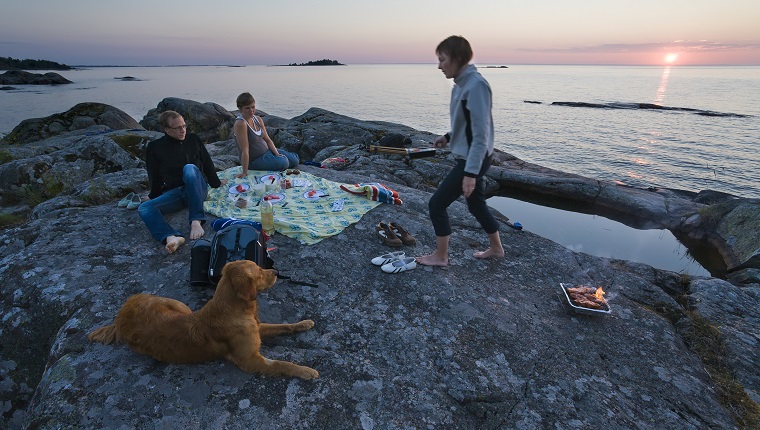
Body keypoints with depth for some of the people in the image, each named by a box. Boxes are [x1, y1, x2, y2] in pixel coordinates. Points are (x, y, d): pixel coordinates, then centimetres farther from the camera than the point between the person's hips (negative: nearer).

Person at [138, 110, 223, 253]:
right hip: (173, 193, 1)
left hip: (197, 190, -1)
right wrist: (153, 196, 14)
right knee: (144, 208, -26)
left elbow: (207, 164, 19)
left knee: (189, 168, -34)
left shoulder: (193, 140, 13)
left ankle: (196, 221, -40)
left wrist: (216, 184, 23)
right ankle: (171, 237, -54)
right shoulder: (155, 147, 10)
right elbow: (154, 177, 15)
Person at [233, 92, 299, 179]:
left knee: (294, 161, 1)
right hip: (253, 160, -7)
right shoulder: (240, 123, -24)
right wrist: (244, 173, -25)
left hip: (266, 151, 7)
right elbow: (245, 150, -28)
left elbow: (267, 140, 5)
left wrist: (277, 154, -9)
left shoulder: (258, 119, 0)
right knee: (283, 162, -28)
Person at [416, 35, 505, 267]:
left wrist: (471, 172, -26)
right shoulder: (462, 83, 7)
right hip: (467, 158, 10)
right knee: (476, 204, 20)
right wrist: (448, 136, 8)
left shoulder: (476, 85, -21)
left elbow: (481, 133, -25)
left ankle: (440, 256, 15)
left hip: (473, 160, -9)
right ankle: (496, 248, 38)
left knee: (437, 203, -2)